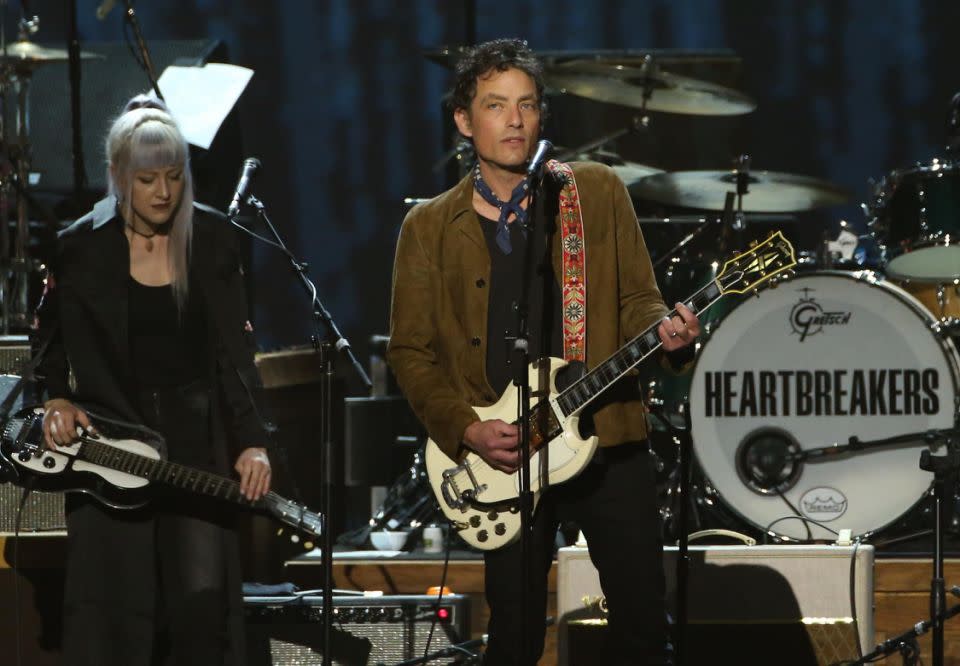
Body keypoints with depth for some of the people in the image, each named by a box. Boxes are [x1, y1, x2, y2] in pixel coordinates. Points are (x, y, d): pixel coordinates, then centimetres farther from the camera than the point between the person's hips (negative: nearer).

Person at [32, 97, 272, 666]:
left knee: (203, 595, -9)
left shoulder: (214, 245, 2)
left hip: (195, 440, 1)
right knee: (114, 610, -5)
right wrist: (55, 400, -8)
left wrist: (252, 442, -11)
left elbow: (236, 355, -1)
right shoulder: (80, 249, 0)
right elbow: (48, 347, 10)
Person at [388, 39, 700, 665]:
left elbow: (636, 300, 8)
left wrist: (663, 330, -15)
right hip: (499, 455, 0)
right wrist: (466, 428, -8)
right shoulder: (430, 228, 5)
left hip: (607, 435, 0)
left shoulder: (598, 192, 5)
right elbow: (411, 351, 6)